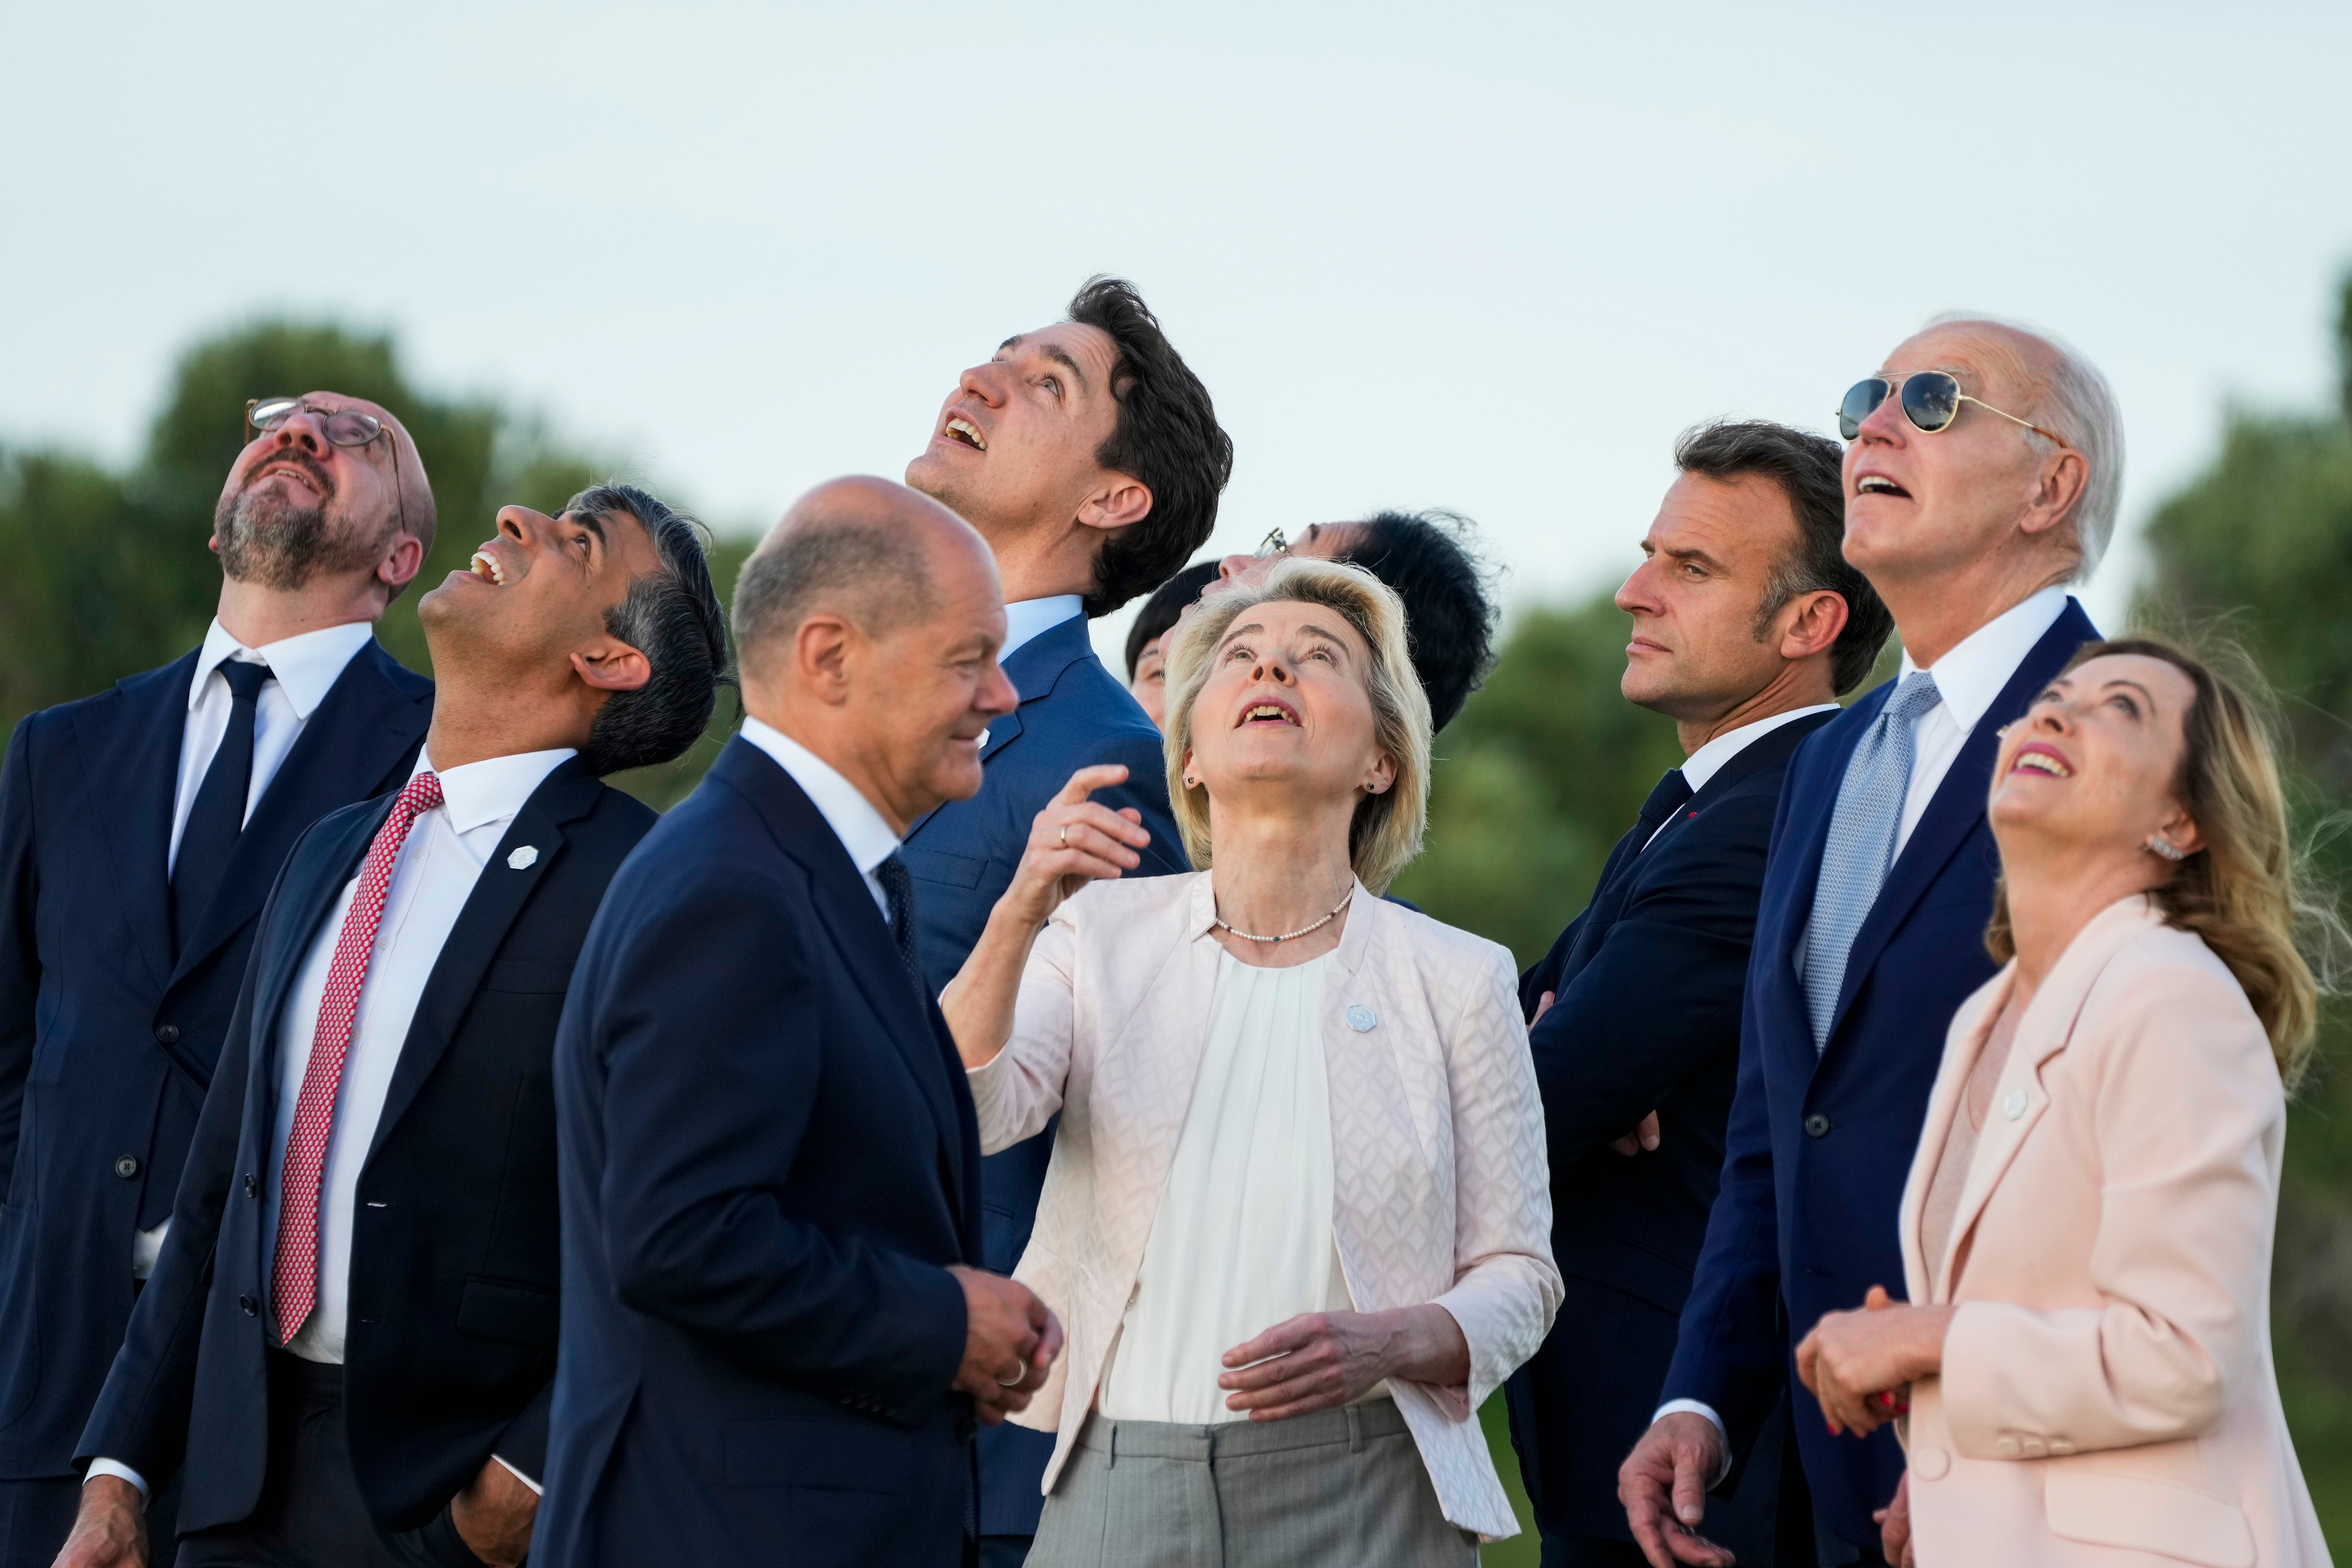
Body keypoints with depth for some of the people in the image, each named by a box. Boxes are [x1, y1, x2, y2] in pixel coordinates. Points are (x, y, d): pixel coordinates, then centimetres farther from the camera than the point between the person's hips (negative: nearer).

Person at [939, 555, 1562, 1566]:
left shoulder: (1455, 980, 3)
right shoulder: (1105, 933, 6)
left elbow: (1516, 1275, 5)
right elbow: (956, 1119, -9)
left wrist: (1387, 1345, -15)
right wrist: (1020, 914, -24)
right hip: (1121, 1485, 1)